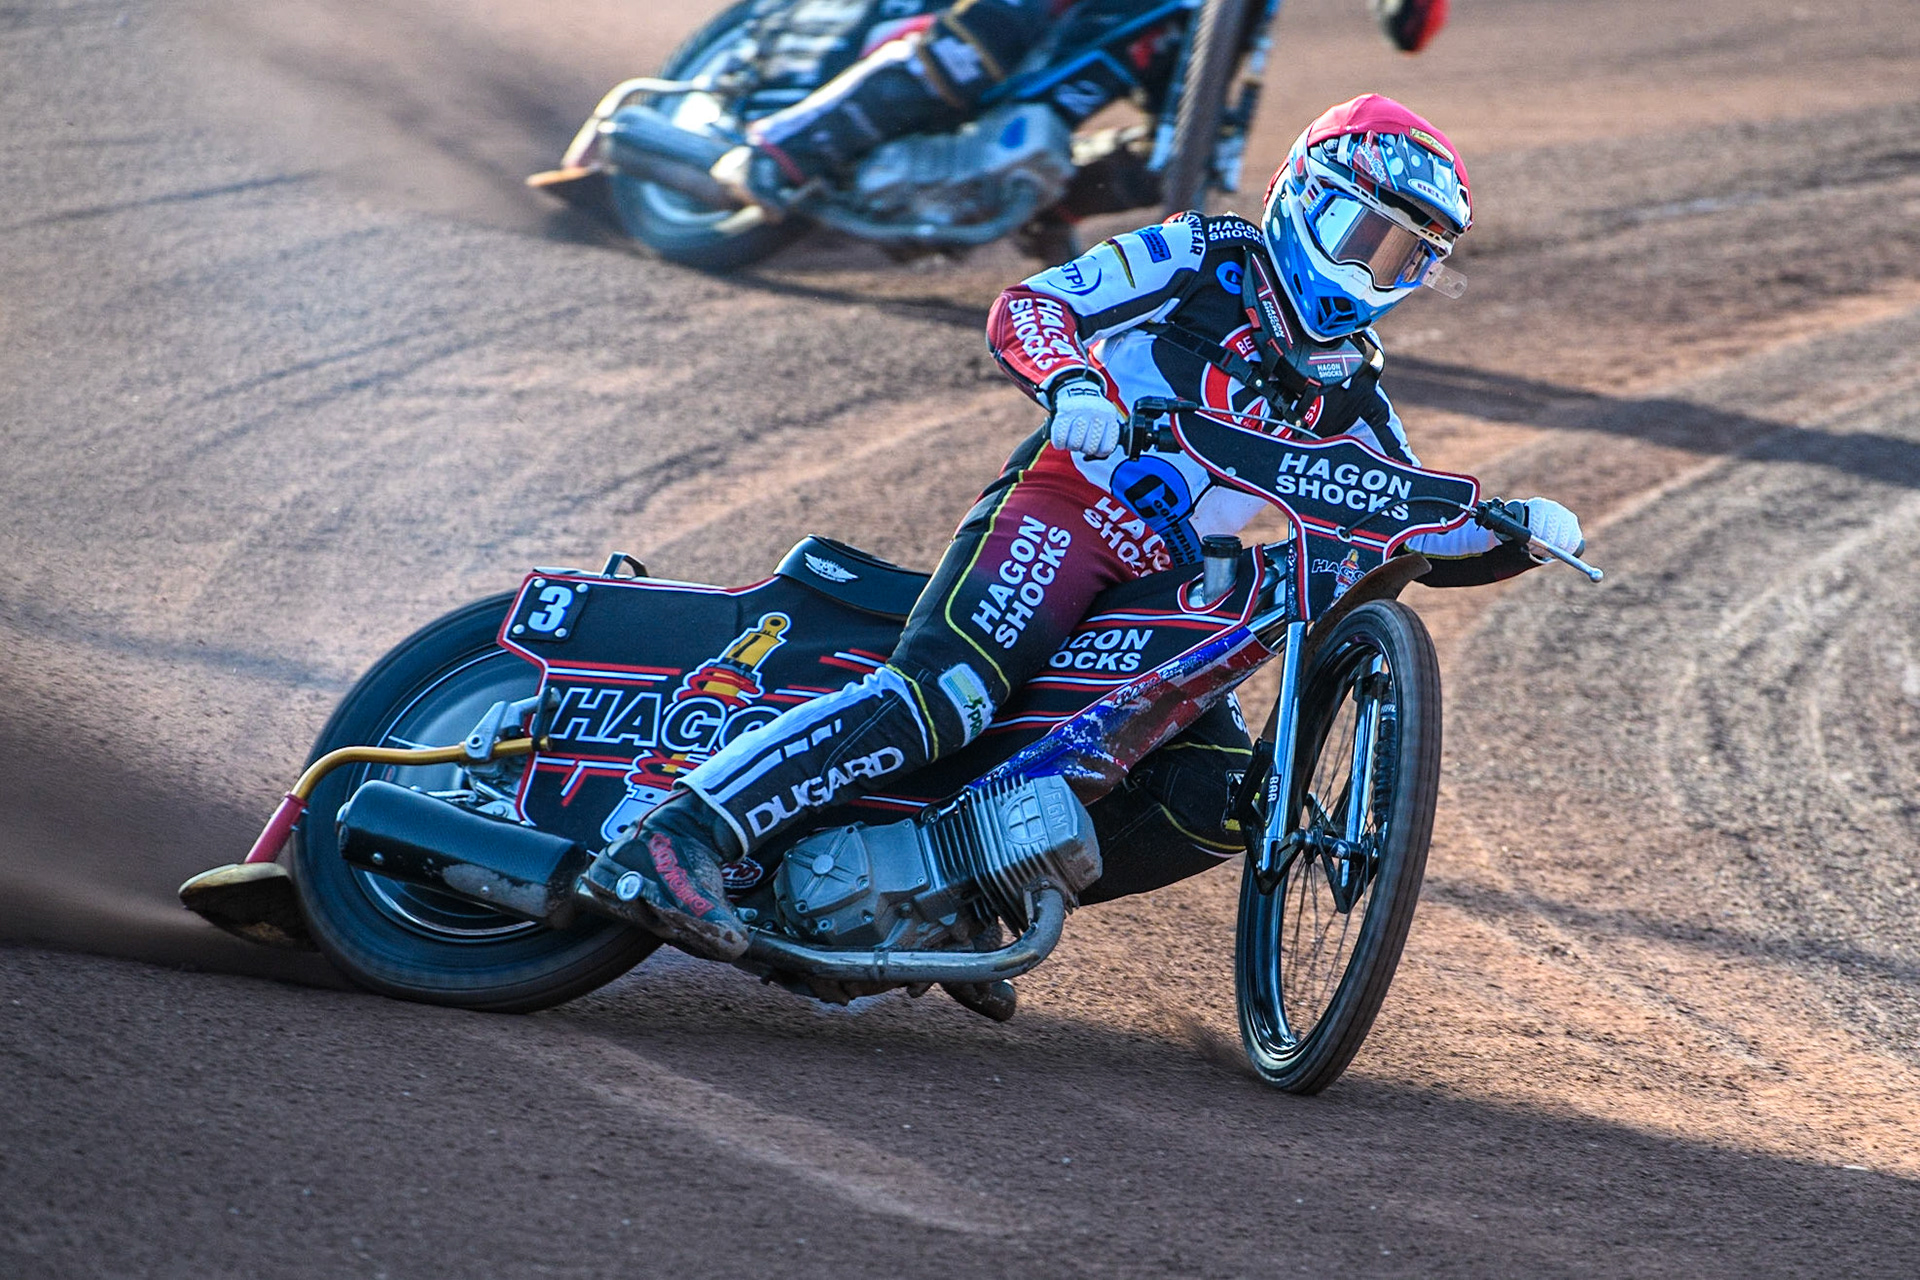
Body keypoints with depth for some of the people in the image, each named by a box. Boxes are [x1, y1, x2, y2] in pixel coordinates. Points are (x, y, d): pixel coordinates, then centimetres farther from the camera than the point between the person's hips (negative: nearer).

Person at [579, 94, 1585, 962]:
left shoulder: (1347, 394, 23)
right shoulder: (1210, 259, 7)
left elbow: (1421, 534, 23)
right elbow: (1024, 306, -3)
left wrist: (1520, 532, 3)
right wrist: (1069, 384, -25)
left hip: (1162, 599, 7)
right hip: (1062, 511, -7)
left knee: (1217, 804, -15)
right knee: (946, 691, -32)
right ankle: (670, 843, -41)